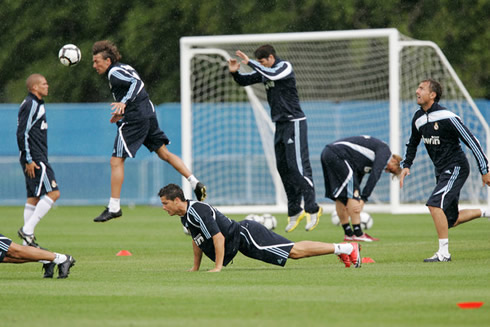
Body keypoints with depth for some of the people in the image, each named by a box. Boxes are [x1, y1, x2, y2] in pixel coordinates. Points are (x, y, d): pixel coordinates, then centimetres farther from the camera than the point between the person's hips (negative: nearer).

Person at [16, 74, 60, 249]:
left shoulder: (36, 104, 18)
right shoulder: (31, 105, -13)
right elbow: (22, 133, -18)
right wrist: (29, 160, -20)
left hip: (37, 158, 10)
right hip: (34, 159, -10)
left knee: (34, 198, 8)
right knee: (53, 193, -14)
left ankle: (28, 241, 8)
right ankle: (27, 230, -15)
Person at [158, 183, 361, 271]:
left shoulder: (197, 212, -22)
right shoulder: (185, 216, 9)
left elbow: (218, 238, -26)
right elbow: (197, 240, 24)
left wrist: (218, 267, -23)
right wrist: (195, 268, 22)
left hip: (246, 235, -9)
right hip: (243, 242, 9)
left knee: (295, 251, -12)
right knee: (295, 251, 10)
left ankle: (345, 248, -8)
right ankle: (342, 249, 15)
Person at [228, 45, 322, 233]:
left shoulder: (285, 67, -12)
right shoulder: (264, 72, 11)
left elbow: (273, 75, -32)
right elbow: (244, 81, 16)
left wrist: (249, 62, -29)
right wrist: (234, 72, -6)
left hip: (294, 122, -9)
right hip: (281, 125, 9)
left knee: (298, 166, -15)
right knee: (283, 167, 7)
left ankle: (312, 210, -13)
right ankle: (294, 212, 11)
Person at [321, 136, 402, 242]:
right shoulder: (385, 150, -2)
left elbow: (359, 175, 26)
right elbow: (375, 175, -11)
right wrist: (363, 199, -14)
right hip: (338, 155, -10)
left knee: (340, 197, 14)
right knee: (353, 193, -8)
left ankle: (348, 233, 21)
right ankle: (358, 234, -8)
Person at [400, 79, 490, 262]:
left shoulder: (447, 117, -19)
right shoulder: (418, 118, 4)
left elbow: (471, 141, -15)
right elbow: (413, 144, 23)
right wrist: (406, 165, 8)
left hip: (456, 168, -8)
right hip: (441, 172, 8)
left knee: (435, 204, -23)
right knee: (450, 221, 10)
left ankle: (444, 253, -17)